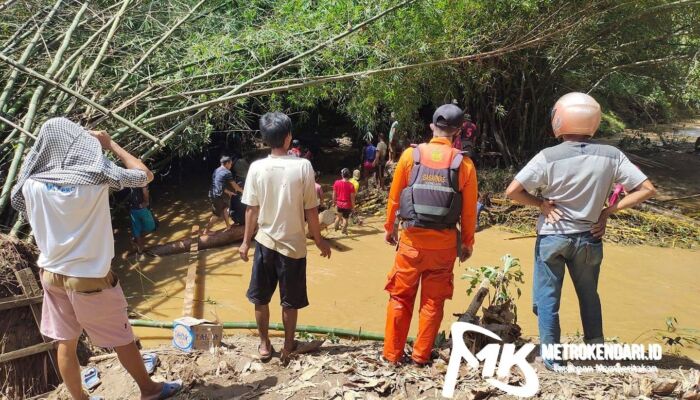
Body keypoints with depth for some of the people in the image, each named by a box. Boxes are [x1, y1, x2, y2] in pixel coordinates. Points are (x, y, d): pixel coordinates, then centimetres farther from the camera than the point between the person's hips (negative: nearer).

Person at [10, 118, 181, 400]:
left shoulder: (32, 184, -5)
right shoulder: (96, 177, -18)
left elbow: (32, 219, 12)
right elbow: (145, 175, -6)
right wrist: (111, 145, 0)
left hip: (52, 274, 5)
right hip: (90, 277, -4)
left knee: (65, 342, 16)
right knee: (121, 339, 12)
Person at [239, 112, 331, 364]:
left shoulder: (257, 168, -8)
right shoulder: (303, 166, -13)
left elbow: (252, 210, -3)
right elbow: (311, 210, -9)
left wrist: (246, 241, 10)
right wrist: (319, 240, 4)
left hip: (265, 242, 2)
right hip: (293, 244, -1)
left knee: (260, 298, 18)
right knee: (290, 302, 13)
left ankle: (264, 345, 29)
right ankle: (288, 347, 26)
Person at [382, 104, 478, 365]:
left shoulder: (411, 155, -4)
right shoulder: (464, 164, -4)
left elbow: (394, 197, 1)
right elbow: (469, 210, -1)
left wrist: (390, 228, 14)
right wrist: (467, 243, 11)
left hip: (412, 238, 0)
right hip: (444, 243, 0)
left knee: (400, 297, 11)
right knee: (433, 301, 12)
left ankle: (392, 353, 18)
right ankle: (421, 355, 20)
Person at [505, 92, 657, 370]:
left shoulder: (548, 157, -16)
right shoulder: (611, 156, -8)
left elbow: (512, 192, -20)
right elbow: (646, 190, -5)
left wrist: (541, 203, -6)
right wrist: (608, 211, -3)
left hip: (552, 237, -3)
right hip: (588, 238, 3)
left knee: (547, 297, 11)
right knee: (589, 294, 23)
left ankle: (551, 356, 18)